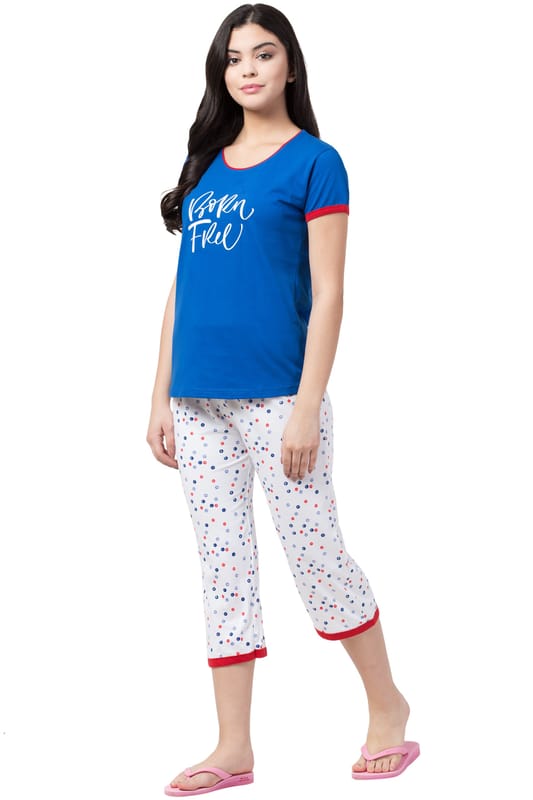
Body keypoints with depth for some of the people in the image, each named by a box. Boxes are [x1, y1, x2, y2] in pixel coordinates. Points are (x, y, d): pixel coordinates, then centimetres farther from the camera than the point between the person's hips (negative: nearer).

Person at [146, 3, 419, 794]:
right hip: (200, 401, 6)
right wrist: (162, 396, 10)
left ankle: (388, 706, 22)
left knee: (316, 554, 1)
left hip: (275, 396, -5)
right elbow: (182, 289, 14)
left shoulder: (314, 162, -2)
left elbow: (327, 294, -8)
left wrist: (308, 406, -14)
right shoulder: (205, 165, 13)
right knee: (224, 567, 8)